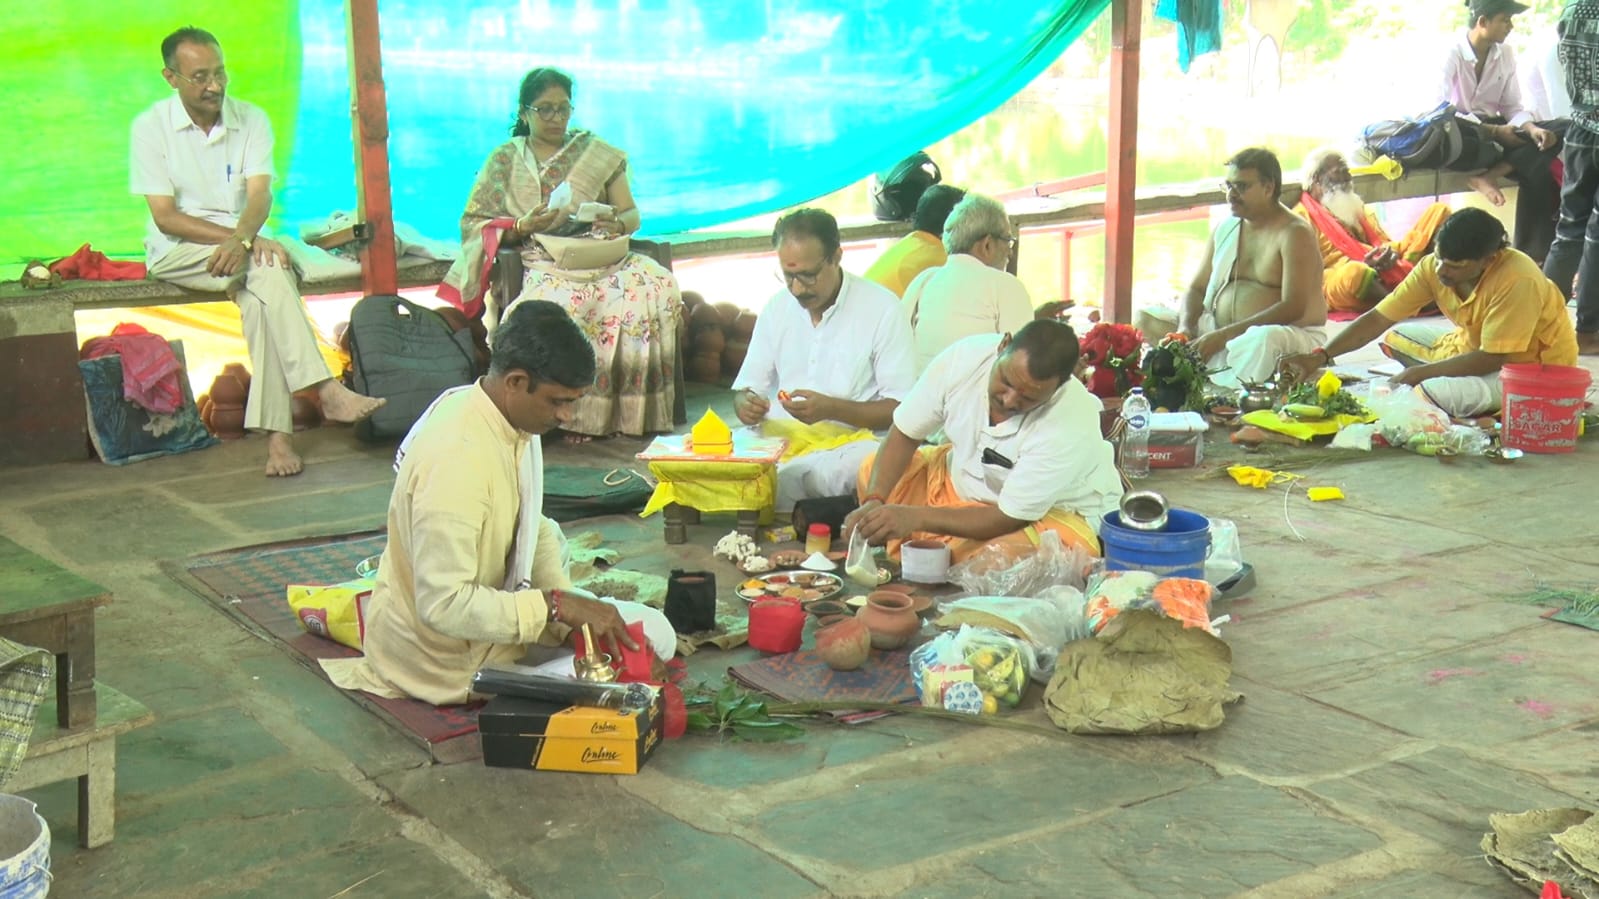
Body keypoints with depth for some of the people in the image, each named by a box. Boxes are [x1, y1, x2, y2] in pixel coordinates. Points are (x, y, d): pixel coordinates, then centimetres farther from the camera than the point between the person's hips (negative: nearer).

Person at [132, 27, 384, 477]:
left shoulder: (252, 120, 2)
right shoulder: (151, 127, -5)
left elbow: (260, 195, -11)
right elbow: (165, 217, -11)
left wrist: (241, 239, -35)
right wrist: (245, 240, -22)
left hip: (241, 241, 3)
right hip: (177, 251, -3)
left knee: (260, 295, -32)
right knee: (269, 272, -32)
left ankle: (277, 434, -36)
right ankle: (325, 389, -39)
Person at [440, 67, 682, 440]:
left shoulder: (598, 153, 18)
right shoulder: (504, 161, 13)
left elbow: (631, 213, 14)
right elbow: (474, 225, 6)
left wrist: (618, 222, -11)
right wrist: (523, 225, -13)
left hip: (602, 256, 2)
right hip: (545, 265, -2)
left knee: (656, 284, -31)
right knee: (564, 302, -40)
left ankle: (630, 410, -27)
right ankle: (576, 412, -28)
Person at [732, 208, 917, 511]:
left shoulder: (882, 308, -2)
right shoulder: (777, 307, 15)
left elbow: (901, 408, -6)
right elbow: (746, 388, 19)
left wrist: (831, 408, -19)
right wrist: (746, 405, -6)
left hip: (846, 447, -3)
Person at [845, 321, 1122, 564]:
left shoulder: (1071, 424, -35)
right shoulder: (964, 357, -23)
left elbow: (1008, 518, -28)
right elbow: (904, 434, -10)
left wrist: (915, 517, -35)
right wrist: (873, 502, -25)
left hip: (1053, 513, -6)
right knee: (873, 472, -3)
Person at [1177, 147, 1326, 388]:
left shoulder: (1295, 233, -8)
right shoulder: (1224, 230, 13)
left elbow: (1293, 307, -18)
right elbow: (1197, 289, 17)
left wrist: (1224, 335, -24)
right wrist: (1186, 328, -8)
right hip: (1218, 333, 7)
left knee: (1266, 338, -42)